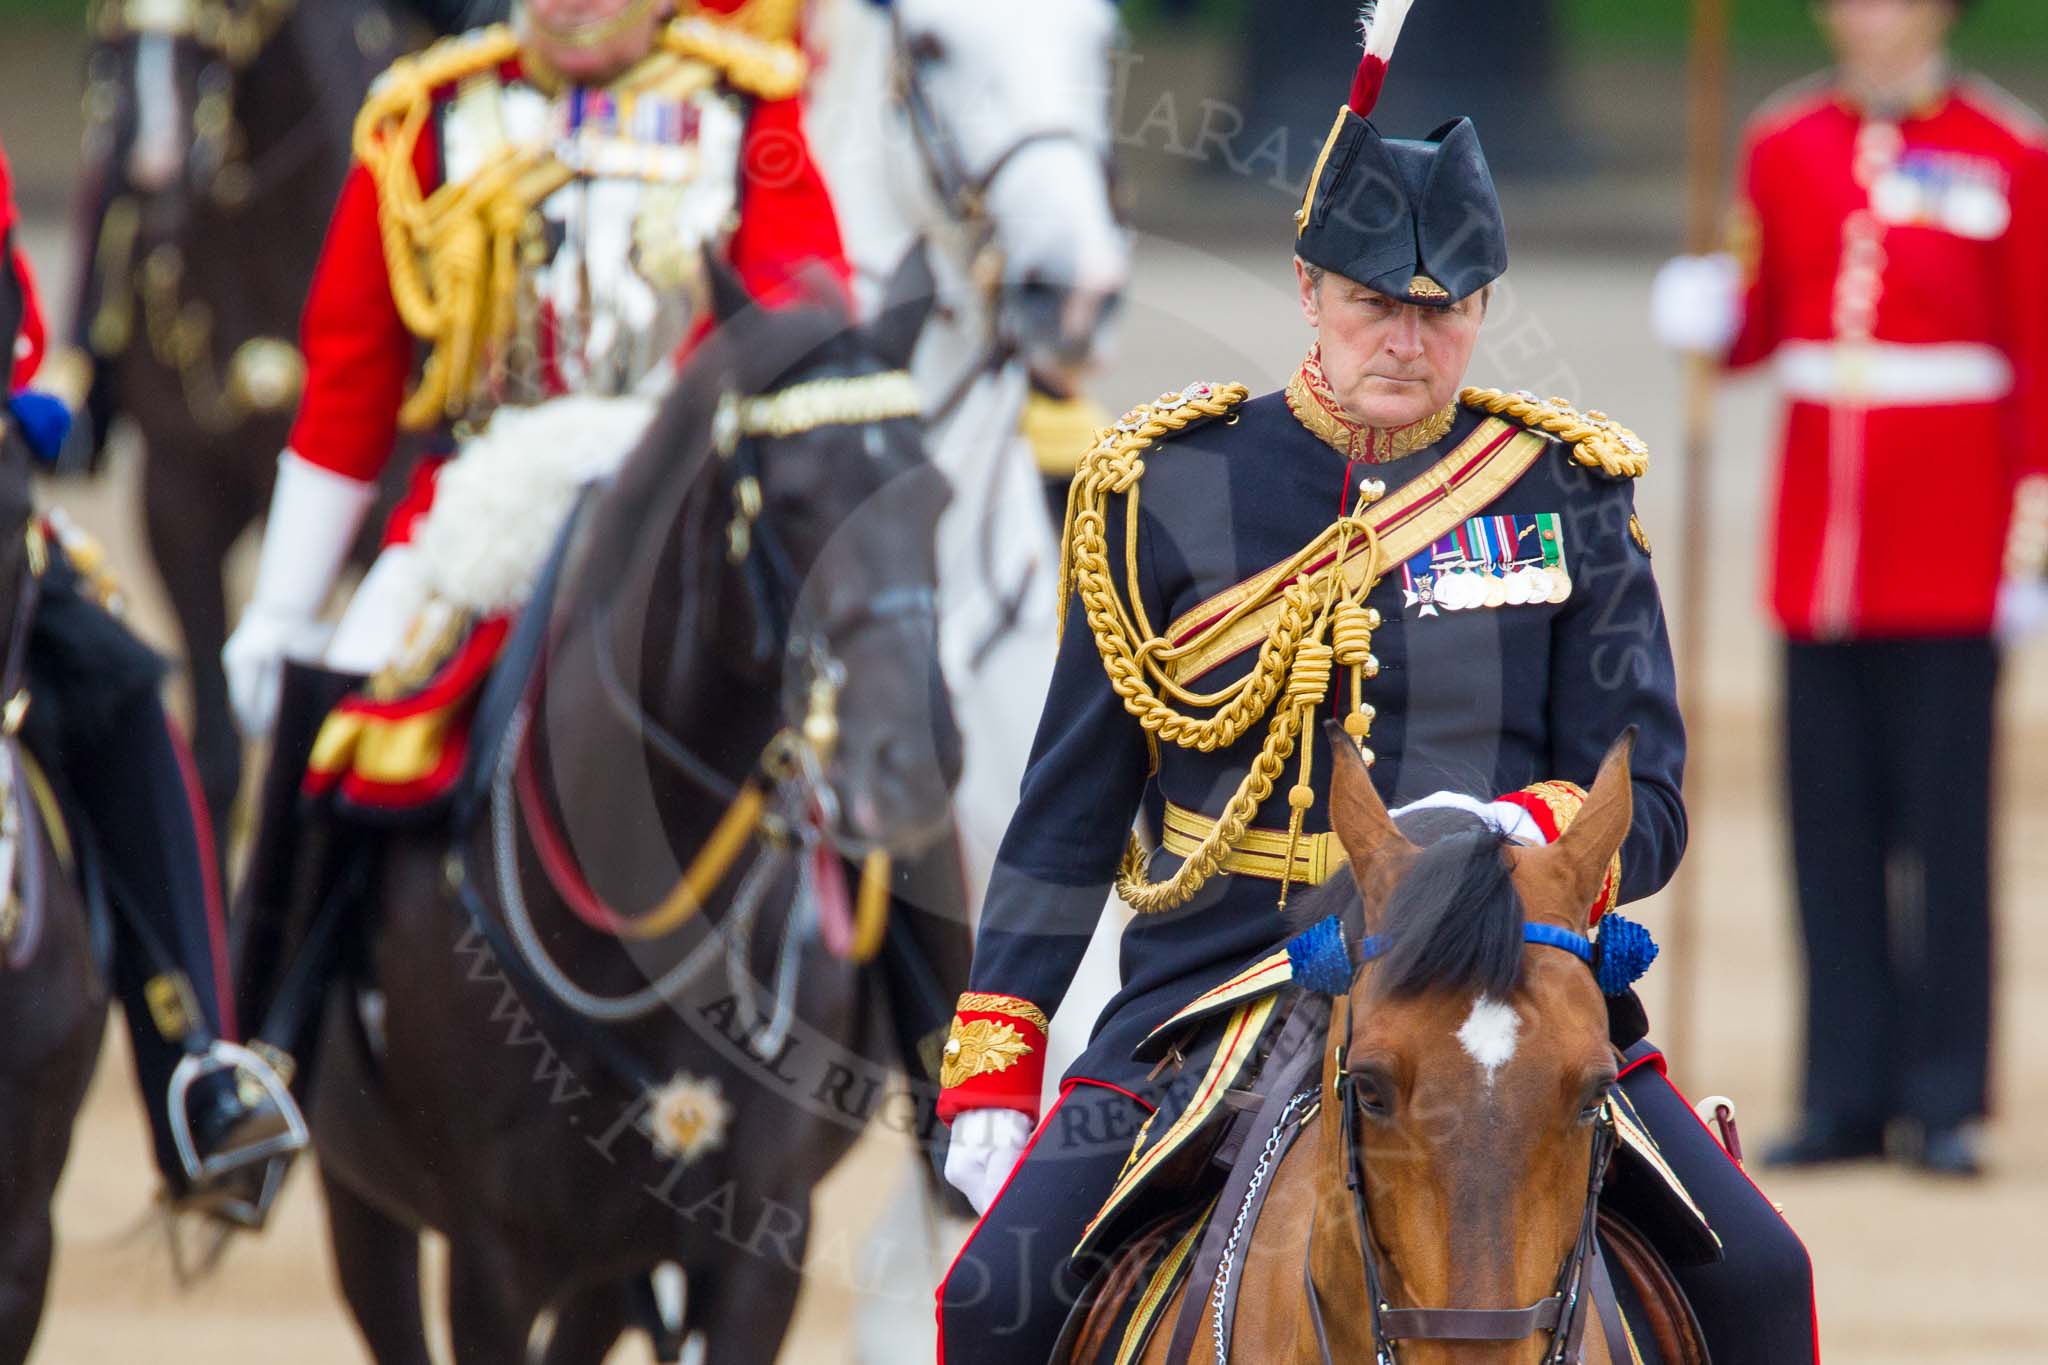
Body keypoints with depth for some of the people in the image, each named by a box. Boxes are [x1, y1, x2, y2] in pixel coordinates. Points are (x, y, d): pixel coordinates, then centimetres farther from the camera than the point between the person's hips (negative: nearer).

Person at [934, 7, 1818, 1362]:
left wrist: (1520, 831, -21)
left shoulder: (1564, 496, 5)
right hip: (1215, 986, 0)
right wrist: (991, 1073, 6)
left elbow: (1646, 810, 3)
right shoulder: (1168, 491, 5)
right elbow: (1068, 815, 10)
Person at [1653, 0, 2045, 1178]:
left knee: (1947, 820, -2)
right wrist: (1708, 317, -8)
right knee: (1833, 825, 4)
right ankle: (1849, 1093, 10)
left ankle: (1945, 1100, 3)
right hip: (1820, 537, 3)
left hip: (1950, 541, -3)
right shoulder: (1787, 147, 9)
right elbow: (1760, 319, 15)